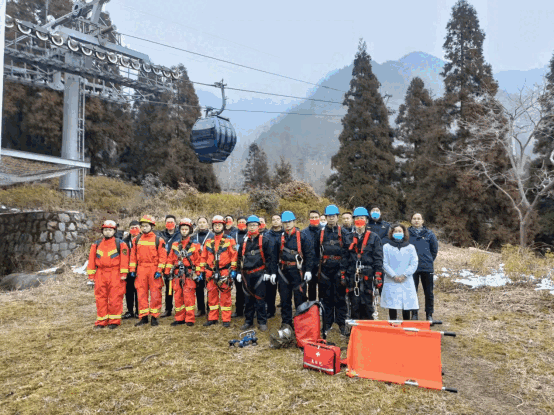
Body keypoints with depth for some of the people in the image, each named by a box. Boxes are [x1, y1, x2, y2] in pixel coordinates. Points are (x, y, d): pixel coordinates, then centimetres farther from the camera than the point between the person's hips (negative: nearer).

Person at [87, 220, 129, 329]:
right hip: (100, 275, 4)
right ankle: (101, 321, 14)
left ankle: (114, 321, 7)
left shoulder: (120, 244, 2)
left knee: (115, 299, -2)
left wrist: (123, 273, -8)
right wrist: (91, 275, 6)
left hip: (115, 275, -3)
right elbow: (91, 260, 12)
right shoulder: (96, 244, 13)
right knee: (100, 298, 6)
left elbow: (124, 258, -3)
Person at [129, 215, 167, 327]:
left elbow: (162, 256, -2)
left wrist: (159, 270, -9)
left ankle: (154, 317, 9)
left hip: (154, 270, -3)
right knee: (141, 293, 5)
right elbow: (133, 256, 14)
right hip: (141, 270, 4)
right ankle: (143, 317, 14)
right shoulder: (136, 240, 12)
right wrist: (132, 269, 6)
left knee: (155, 294, -1)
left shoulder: (158, 240, 0)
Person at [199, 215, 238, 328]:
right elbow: (204, 257, 15)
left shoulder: (229, 240, 1)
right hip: (211, 273, 4)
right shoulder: (209, 241, 13)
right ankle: (213, 318, 20)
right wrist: (202, 270, 9)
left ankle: (226, 319, 7)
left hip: (225, 272, -4)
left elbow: (234, 255, -3)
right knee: (212, 295, 10)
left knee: (225, 296, 0)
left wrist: (233, 270, -8)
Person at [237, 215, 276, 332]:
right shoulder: (244, 242, 14)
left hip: (259, 274, -5)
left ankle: (262, 322, 8)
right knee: (248, 298, 10)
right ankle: (248, 321, 21)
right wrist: (239, 272, 15)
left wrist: (268, 272, -11)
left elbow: (271, 257, -5)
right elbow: (240, 257, 21)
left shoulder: (265, 241, -1)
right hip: (246, 275, 5)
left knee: (259, 298, -2)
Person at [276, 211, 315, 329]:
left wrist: (308, 270, -11)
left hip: (297, 271, -4)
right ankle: (286, 323, 21)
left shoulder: (303, 236, -2)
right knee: (285, 298, 9)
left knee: (300, 298, 1)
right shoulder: (280, 237, 11)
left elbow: (309, 254, -4)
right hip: (283, 271, 4)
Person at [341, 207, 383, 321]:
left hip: (367, 276, -2)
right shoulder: (348, 238, 11)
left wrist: (378, 277, -7)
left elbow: (378, 258, 1)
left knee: (367, 305, 3)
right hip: (352, 276, 2)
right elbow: (344, 258, 11)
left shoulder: (374, 238, 5)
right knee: (354, 305, 6)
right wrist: (343, 275, 5)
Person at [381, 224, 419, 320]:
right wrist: (394, 276, -11)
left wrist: (404, 275, -9)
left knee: (407, 306, 3)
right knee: (392, 306, -2)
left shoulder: (410, 247, 10)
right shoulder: (386, 247, 6)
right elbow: (385, 264, 0)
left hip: (407, 283, 1)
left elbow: (414, 264, 3)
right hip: (391, 283, -1)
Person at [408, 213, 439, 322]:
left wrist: (429, 260, 8)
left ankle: (429, 314, 17)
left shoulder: (429, 233, 4)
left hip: (427, 268, 0)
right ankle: (414, 314, 17)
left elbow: (435, 249, 12)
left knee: (429, 292, 5)